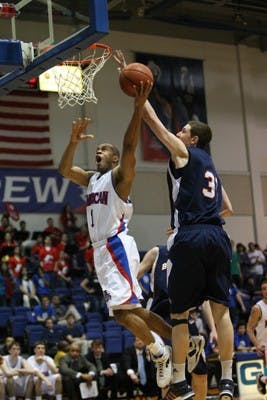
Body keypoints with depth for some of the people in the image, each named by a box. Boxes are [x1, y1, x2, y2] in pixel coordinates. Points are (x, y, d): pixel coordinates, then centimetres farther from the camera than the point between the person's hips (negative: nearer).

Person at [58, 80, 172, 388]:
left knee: (123, 310, -19)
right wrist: (73, 142, 2)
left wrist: (138, 108, -28)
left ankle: (160, 354, -7)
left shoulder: (119, 175, -1)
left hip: (116, 245, -9)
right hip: (101, 249, 9)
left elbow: (129, 146, -17)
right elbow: (63, 169, 17)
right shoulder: (91, 179, 22)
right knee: (130, 309, 7)